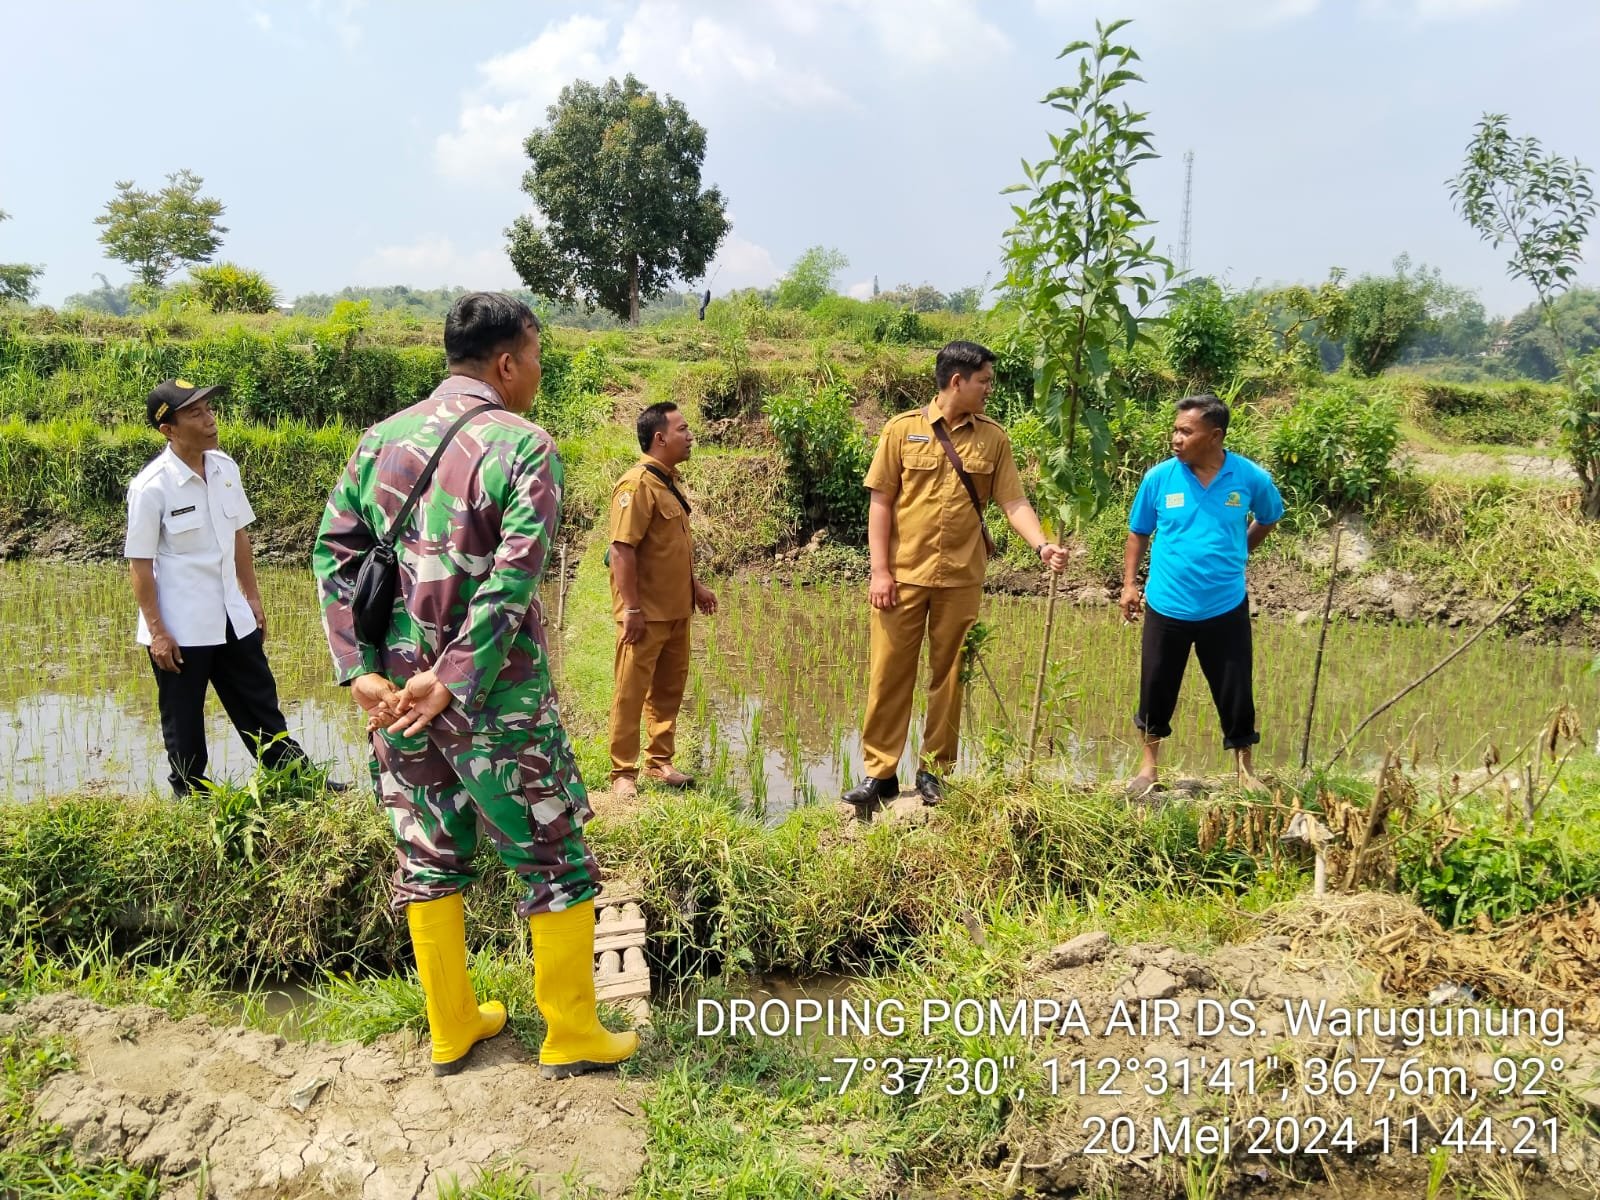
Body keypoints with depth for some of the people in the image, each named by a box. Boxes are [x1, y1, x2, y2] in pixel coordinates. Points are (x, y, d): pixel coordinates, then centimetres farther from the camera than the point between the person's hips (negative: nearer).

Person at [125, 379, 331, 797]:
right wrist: (157, 633, -14)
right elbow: (140, 564, -14)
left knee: (260, 704, 16)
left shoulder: (225, 467, 0)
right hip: (180, 629, -6)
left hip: (232, 618, 6)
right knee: (183, 723, 10)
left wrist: (253, 597, 12)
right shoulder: (152, 486, -17)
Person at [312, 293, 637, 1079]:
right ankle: (571, 1036, 19)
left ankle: (451, 1028, 29)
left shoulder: (381, 439, 7)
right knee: (556, 862, 9)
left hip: (399, 691, 6)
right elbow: (511, 582, -21)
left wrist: (362, 671, -3)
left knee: (428, 858, 17)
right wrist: (454, 684, -18)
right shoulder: (522, 445, -11)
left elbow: (333, 553, 1)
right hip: (495, 697, -6)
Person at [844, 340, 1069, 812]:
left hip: (961, 579, 2)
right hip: (903, 576, -2)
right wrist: (880, 570, -8)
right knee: (889, 673, 3)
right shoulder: (902, 429, -2)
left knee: (949, 676, 9)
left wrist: (1042, 546, -15)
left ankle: (936, 771, 21)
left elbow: (1013, 501, 2)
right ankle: (880, 771, 13)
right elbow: (880, 503, -2)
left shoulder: (993, 438, 4)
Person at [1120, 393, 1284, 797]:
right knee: (1156, 688, 11)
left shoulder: (1250, 478, -9)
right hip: (1166, 607, 1)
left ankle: (1245, 770, 29)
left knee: (1235, 692, 9)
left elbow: (1269, 518, 13)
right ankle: (1149, 766, 31)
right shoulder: (1159, 477, -9)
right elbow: (1138, 533, 4)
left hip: (1225, 608, 0)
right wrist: (1129, 583, -1)